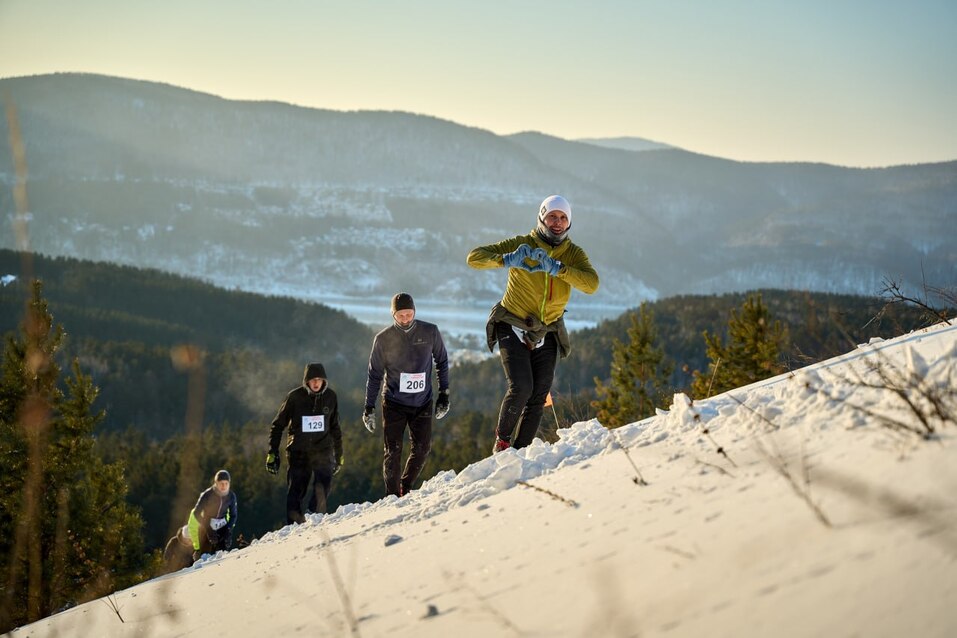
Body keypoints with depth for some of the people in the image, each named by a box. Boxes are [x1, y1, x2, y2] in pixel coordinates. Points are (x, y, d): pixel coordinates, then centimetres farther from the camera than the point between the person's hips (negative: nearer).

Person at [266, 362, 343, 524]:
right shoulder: (295, 397, -4)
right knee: (295, 493, -1)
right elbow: (277, 425, 3)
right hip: (298, 452, -1)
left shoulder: (330, 397, 4)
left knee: (324, 481, -24)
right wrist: (272, 453, -2)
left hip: (322, 449, 1)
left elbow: (335, 427, 17)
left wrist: (339, 455, 20)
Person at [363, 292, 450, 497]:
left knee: (422, 449, -3)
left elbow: (442, 362, 9)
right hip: (394, 403, -2)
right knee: (393, 451, -5)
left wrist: (444, 395, 5)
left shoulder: (430, 332, -4)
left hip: (422, 403, 2)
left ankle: (406, 488, 17)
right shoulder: (383, 339, -6)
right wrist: (369, 408, 0)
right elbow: (375, 374, 2)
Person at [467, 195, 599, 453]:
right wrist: (506, 260, -32)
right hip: (513, 330, -3)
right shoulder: (522, 244, -8)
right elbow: (474, 257, -13)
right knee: (521, 387, -17)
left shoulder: (573, 254, -1)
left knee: (538, 398, -1)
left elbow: (592, 284, -20)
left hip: (546, 335, 3)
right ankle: (502, 440, 3)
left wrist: (557, 268, -33)